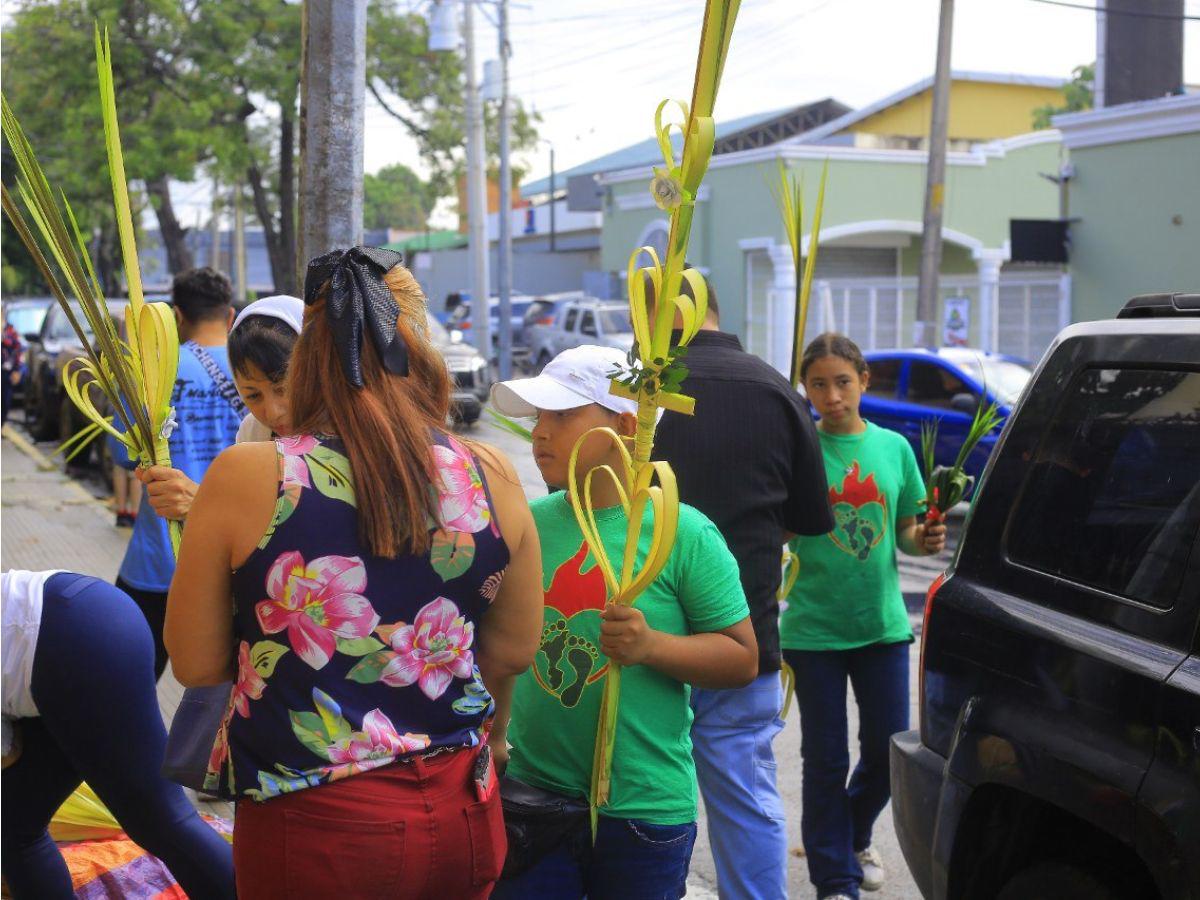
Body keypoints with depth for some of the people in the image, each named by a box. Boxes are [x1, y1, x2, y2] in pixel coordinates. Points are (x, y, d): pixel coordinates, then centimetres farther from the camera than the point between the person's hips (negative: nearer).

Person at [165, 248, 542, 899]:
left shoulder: (245, 478, -14)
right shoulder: (491, 476, -6)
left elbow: (196, 664, -5)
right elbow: (515, 651, 4)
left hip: (310, 825, -2)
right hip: (462, 819, 3)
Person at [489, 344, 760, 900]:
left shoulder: (683, 532, -9)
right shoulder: (528, 523, 2)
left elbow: (742, 660, -7)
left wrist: (652, 645, -22)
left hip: (646, 809, -3)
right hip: (530, 794, 3)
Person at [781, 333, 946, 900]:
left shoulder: (893, 447, 4)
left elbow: (905, 531, 11)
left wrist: (924, 539, -9)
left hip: (882, 623, 3)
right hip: (814, 628, -3)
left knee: (887, 749, 10)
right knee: (825, 759, 5)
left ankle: (855, 837, 38)